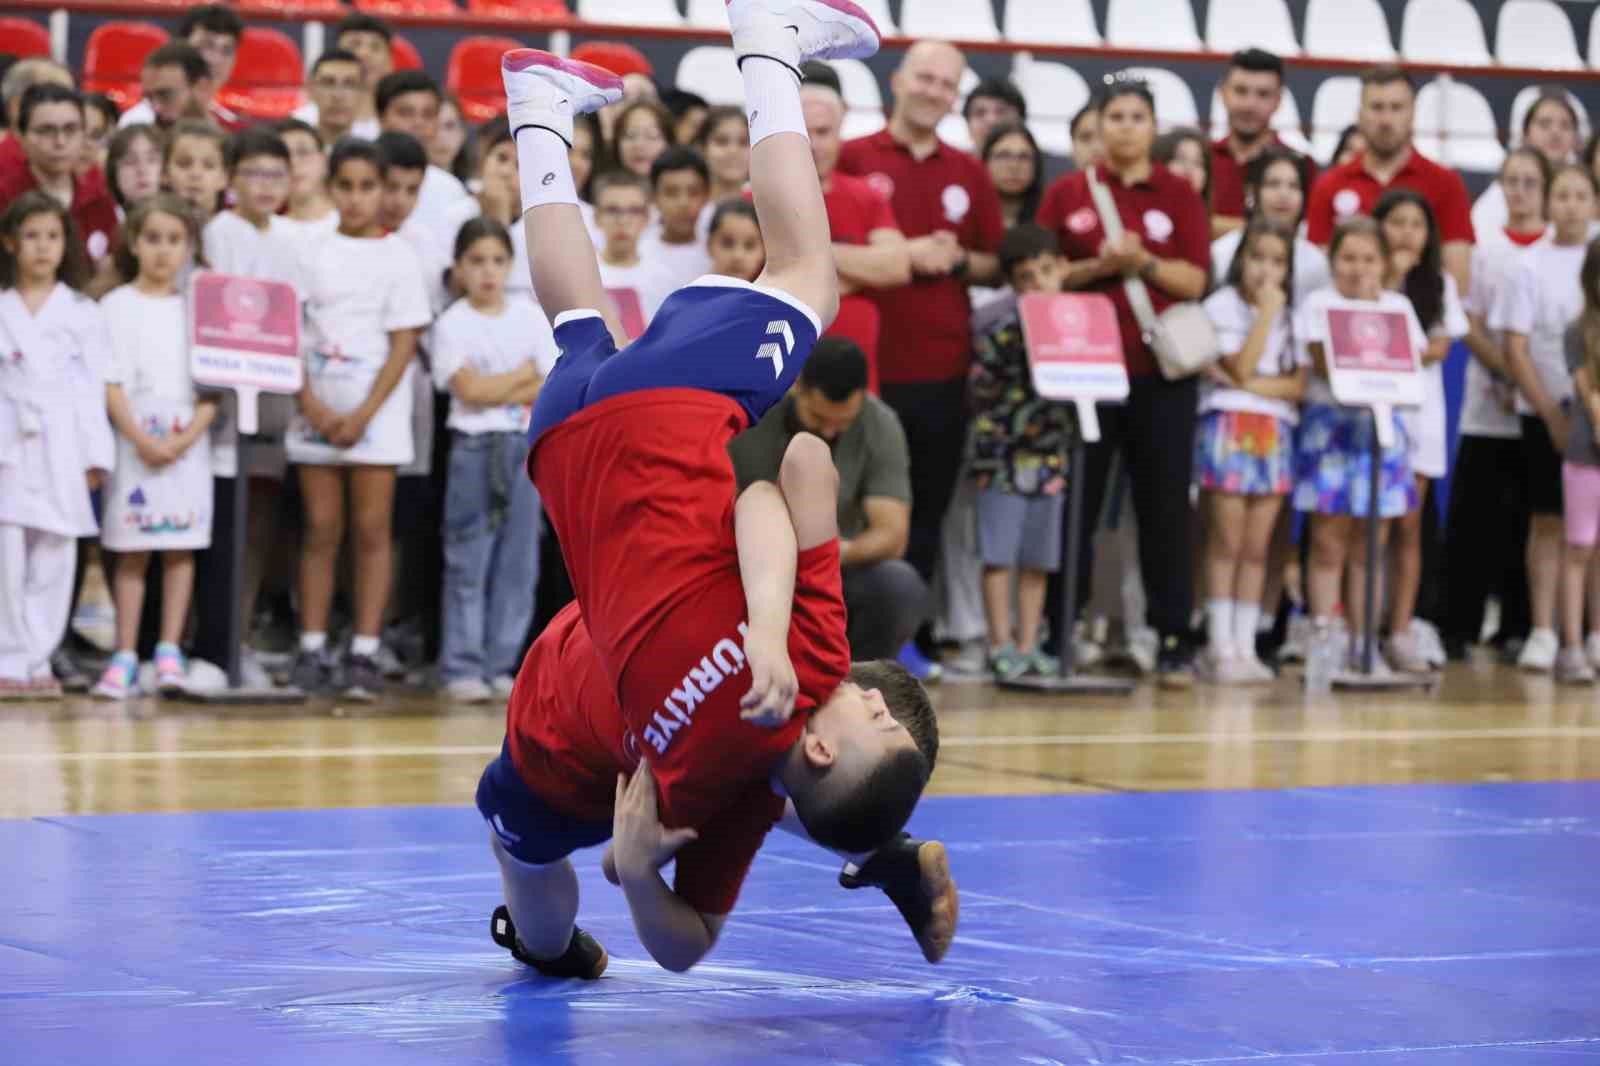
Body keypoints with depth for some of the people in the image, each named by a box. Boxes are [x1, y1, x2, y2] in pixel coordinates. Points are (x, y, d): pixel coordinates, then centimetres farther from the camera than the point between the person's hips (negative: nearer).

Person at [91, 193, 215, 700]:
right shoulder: (117, 305, 2)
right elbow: (111, 383, -3)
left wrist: (188, 436, -11)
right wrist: (141, 439, -14)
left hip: (188, 444, 2)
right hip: (135, 443, -2)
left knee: (181, 548, 0)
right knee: (132, 550, -1)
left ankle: (170, 653, 3)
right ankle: (125, 656, 0)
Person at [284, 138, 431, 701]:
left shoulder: (397, 256, 0)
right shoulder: (314, 255, 6)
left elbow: (404, 344, -4)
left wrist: (363, 415, -11)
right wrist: (311, 405, -9)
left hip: (376, 415, -2)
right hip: (317, 412, 2)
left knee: (371, 531, -2)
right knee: (320, 531, 4)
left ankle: (364, 653, 0)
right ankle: (312, 650, 7)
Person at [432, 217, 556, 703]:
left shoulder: (531, 316, 7)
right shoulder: (452, 324, -1)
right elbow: (469, 389, -12)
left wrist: (498, 392, -9)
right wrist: (525, 375, -4)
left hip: (525, 446, 3)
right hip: (473, 447, -3)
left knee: (518, 561, 2)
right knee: (468, 562, -3)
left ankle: (500, 664, 8)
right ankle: (463, 667, 0)